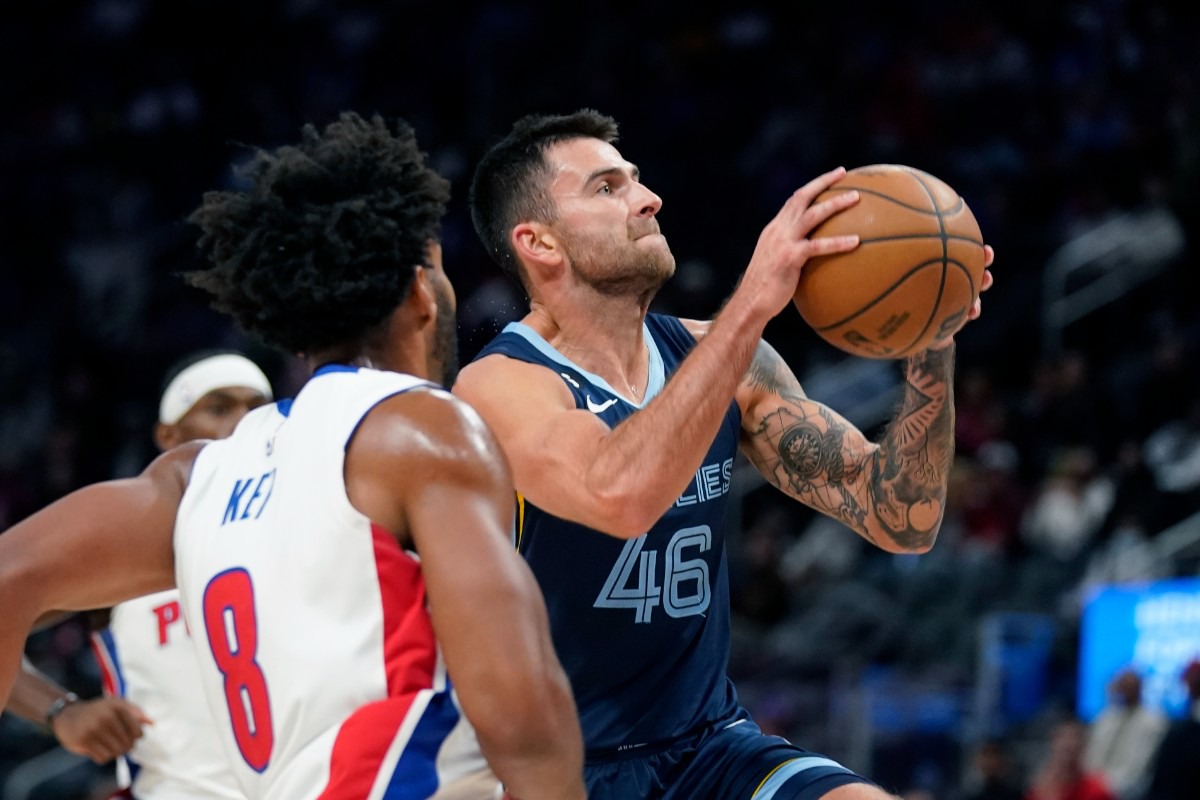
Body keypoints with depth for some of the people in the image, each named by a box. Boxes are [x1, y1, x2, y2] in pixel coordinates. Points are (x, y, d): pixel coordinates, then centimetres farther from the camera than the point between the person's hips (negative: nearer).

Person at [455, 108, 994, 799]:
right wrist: (752, 303, -35)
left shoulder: (715, 355, 3)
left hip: (708, 743, 3)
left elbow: (902, 523, 1)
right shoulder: (500, 386, -14)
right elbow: (621, 496, -35)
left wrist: (932, 349, -14)